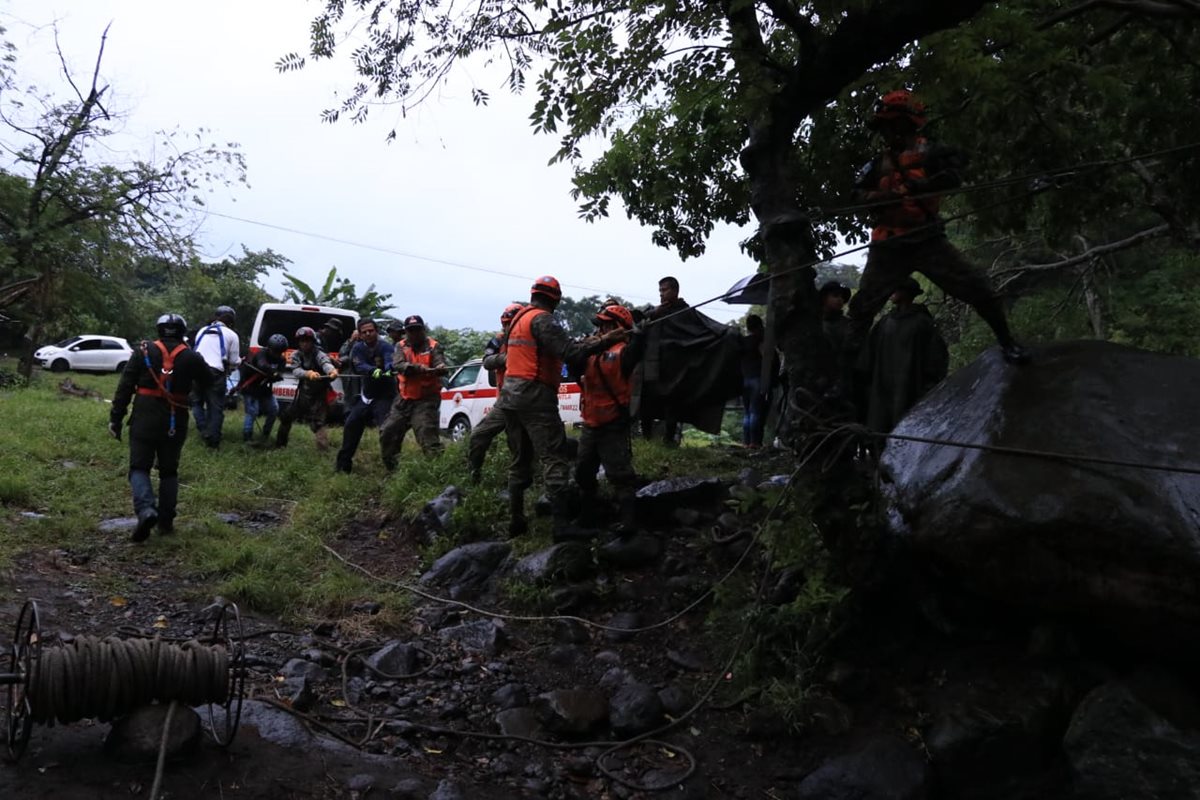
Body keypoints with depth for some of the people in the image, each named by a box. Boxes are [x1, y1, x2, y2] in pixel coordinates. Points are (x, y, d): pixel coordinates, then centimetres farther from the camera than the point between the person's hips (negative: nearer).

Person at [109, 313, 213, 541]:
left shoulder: (143, 351, -1)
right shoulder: (191, 358, 2)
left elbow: (125, 387, -3)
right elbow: (207, 384, 14)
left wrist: (115, 418, -1)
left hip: (144, 420, -2)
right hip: (175, 424, 2)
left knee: (139, 467, 3)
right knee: (169, 471, 14)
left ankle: (146, 509, -21)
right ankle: (166, 521, 15)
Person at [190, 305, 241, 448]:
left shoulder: (202, 331, 20)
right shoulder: (231, 334, 6)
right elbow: (234, 361, 7)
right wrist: (240, 360, 30)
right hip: (215, 373, -3)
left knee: (197, 402, 19)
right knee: (216, 408, 5)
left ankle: (203, 430, 2)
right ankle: (213, 440, 5)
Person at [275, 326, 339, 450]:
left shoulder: (318, 354, -17)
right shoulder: (296, 355, -3)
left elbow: (325, 363, -41)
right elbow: (296, 371, -22)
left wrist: (332, 370, -67)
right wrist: (308, 373, -46)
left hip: (318, 394, -6)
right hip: (303, 393, 6)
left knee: (317, 422, -21)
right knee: (286, 416, 18)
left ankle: (324, 449, -24)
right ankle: (280, 443, 39)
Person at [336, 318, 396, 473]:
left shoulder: (386, 346, -12)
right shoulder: (358, 348, 1)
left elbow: (390, 361, -33)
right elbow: (359, 366, -18)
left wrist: (390, 370, -60)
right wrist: (374, 371, -41)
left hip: (385, 395, -6)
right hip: (367, 395, 6)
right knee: (351, 424, 6)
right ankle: (344, 464, 20)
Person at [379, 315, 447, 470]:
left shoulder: (433, 346, -4)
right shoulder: (401, 347, 6)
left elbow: (441, 367, -19)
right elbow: (397, 365, -14)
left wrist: (440, 368, -45)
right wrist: (419, 368, -31)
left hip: (426, 399, -6)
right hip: (405, 399, 6)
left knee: (428, 436, -20)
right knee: (387, 432, 12)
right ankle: (391, 468, 29)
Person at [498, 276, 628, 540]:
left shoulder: (518, 318, 18)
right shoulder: (542, 320, -11)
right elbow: (569, 352, -23)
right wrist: (604, 341, -23)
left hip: (510, 396, 9)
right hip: (535, 398, -9)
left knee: (521, 458, 15)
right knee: (554, 460, -9)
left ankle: (516, 520, 17)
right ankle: (562, 525, -13)